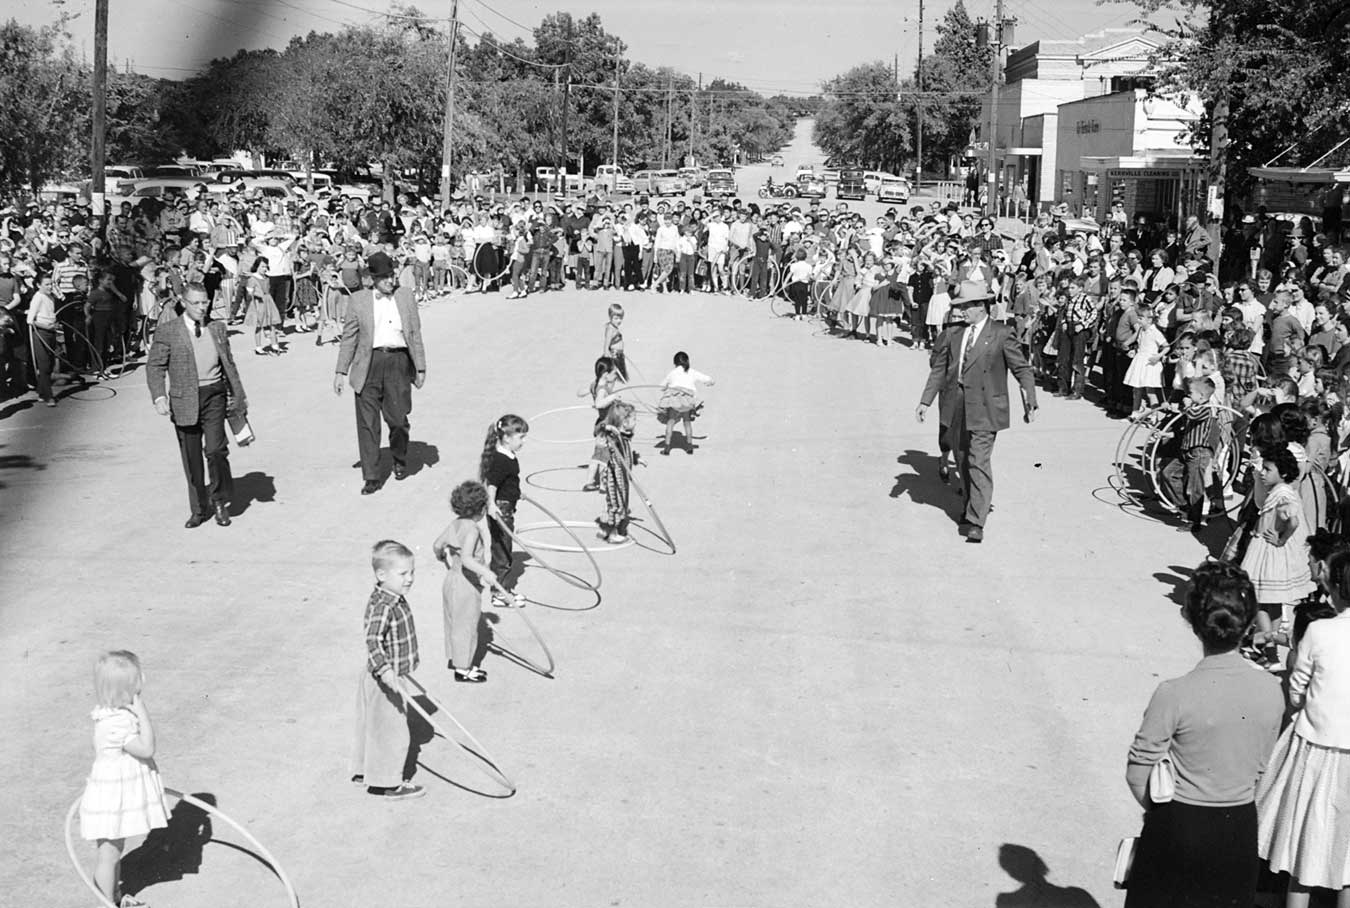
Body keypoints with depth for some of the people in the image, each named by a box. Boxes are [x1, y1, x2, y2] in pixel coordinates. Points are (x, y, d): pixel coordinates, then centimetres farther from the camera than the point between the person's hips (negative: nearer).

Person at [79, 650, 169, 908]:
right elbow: (146, 749, -32)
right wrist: (142, 711, -31)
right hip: (112, 797, -10)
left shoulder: (116, 712, 0)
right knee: (109, 853, 6)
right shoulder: (115, 724, -32)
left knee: (116, 848, 24)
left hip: (121, 794, 10)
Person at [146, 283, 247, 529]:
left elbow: (228, 365, 18)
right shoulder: (167, 331, -1)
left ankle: (219, 499, 10)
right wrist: (159, 397, -18)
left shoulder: (217, 327, 9)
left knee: (215, 449, -13)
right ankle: (199, 509, 21)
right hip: (184, 400, -1)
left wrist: (238, 396, 21)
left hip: (214, 396, 1)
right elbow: (155, 366, -3)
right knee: (191, 459, 6)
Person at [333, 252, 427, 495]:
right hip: (369, 364, 0)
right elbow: (349, 337, 8)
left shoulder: (406, 296, 10)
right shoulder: (358, 300, 6)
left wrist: (420, 367, 8)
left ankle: (400, 460, 32)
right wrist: (341, 371, 5)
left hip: (398, 361, 1)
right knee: (367, 422, -2)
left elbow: (415, 334, 11)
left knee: (398, 418, 3)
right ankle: (371, 477, 5)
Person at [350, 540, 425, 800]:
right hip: (384, 681, -10)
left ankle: (363, 770, 36)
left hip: (388, 676, 10)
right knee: (391, 730, 2)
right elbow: (373, 642, -38)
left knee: (372, 725, 22)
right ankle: (386, 783, 14)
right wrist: (385, 671, -49)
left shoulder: (395, 599, 5)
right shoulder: (382, 607, -28)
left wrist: (403, 665, 32)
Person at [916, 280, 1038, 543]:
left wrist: (1029, 401, -11)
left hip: (984, 410, -6)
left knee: (979, 463, -10)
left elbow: (1022, 369, -4)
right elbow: (939, 369, 14)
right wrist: (926, 401, 9)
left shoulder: (1001, 335, -5)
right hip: (958, 409, 6)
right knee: (963, 461, 16)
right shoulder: (955, 336, 9)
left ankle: (975, 522, -9)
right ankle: (972, 503, 36)